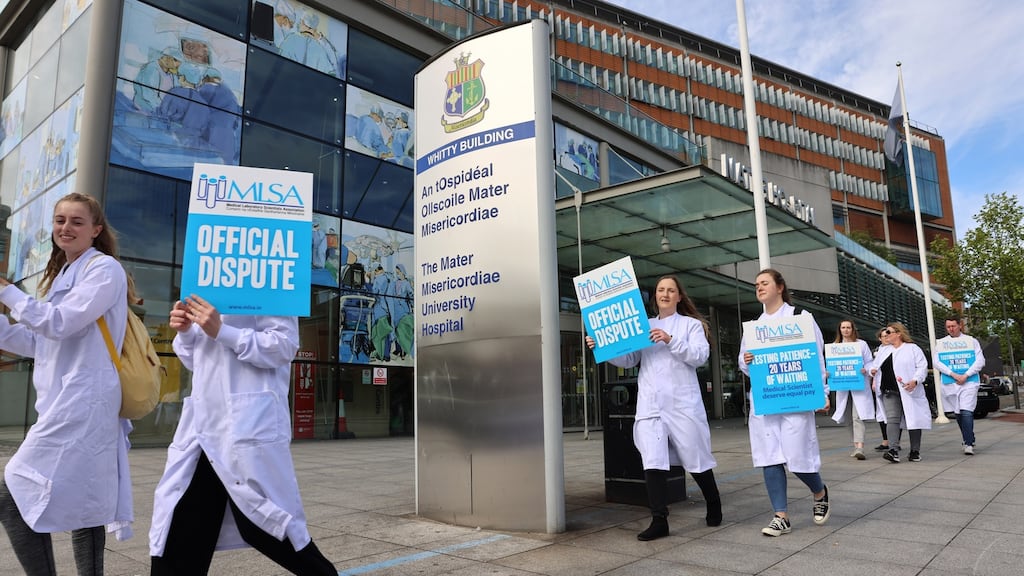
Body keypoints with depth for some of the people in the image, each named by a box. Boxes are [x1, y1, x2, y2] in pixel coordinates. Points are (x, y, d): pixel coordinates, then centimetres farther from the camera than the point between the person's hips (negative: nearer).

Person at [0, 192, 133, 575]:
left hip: (81, 406, -9)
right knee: (84, 505, 12)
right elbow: (40, 343, 23)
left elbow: (59, 324, -17)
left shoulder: (104, 268, -6)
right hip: (70, 406, 9)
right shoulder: (64, 274, 21)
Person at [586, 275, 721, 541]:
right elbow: (627, 360, 9)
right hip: (650, 405, 2)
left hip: (683, 403, -2)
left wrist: (671, 341, -20)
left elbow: (700, 356, -8)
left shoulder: (692, 324, 7)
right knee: (652, 462, -7)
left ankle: (714, 506, 33)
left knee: (696, 459, 9)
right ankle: (659, 520, -1)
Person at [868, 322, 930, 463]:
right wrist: (872, 371, -1)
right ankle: (893, 451, -16)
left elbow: (922, 367, -4)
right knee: (892, 419, -9)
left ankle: (915, 452, 15)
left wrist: (915, 380, -19)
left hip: (909, 392, -3)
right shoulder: (883, 350, 17)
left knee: (913, 419, 4)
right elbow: (874, 364, 22)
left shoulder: (913, 348, 2)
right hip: (890, 392, 4)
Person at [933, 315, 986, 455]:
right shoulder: (941, 343, 10)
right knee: (958, 414, 8)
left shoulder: (971, 341, 7)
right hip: (950, 384, 3)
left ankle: (969, 444, -13)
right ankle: (969, 440, 23)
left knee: (966, 412, -14)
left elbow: (980, 361, 0)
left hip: (969, 382, -2)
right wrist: (953, 374, -13)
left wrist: (965, 375, -12)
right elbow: (936, 362, -1)